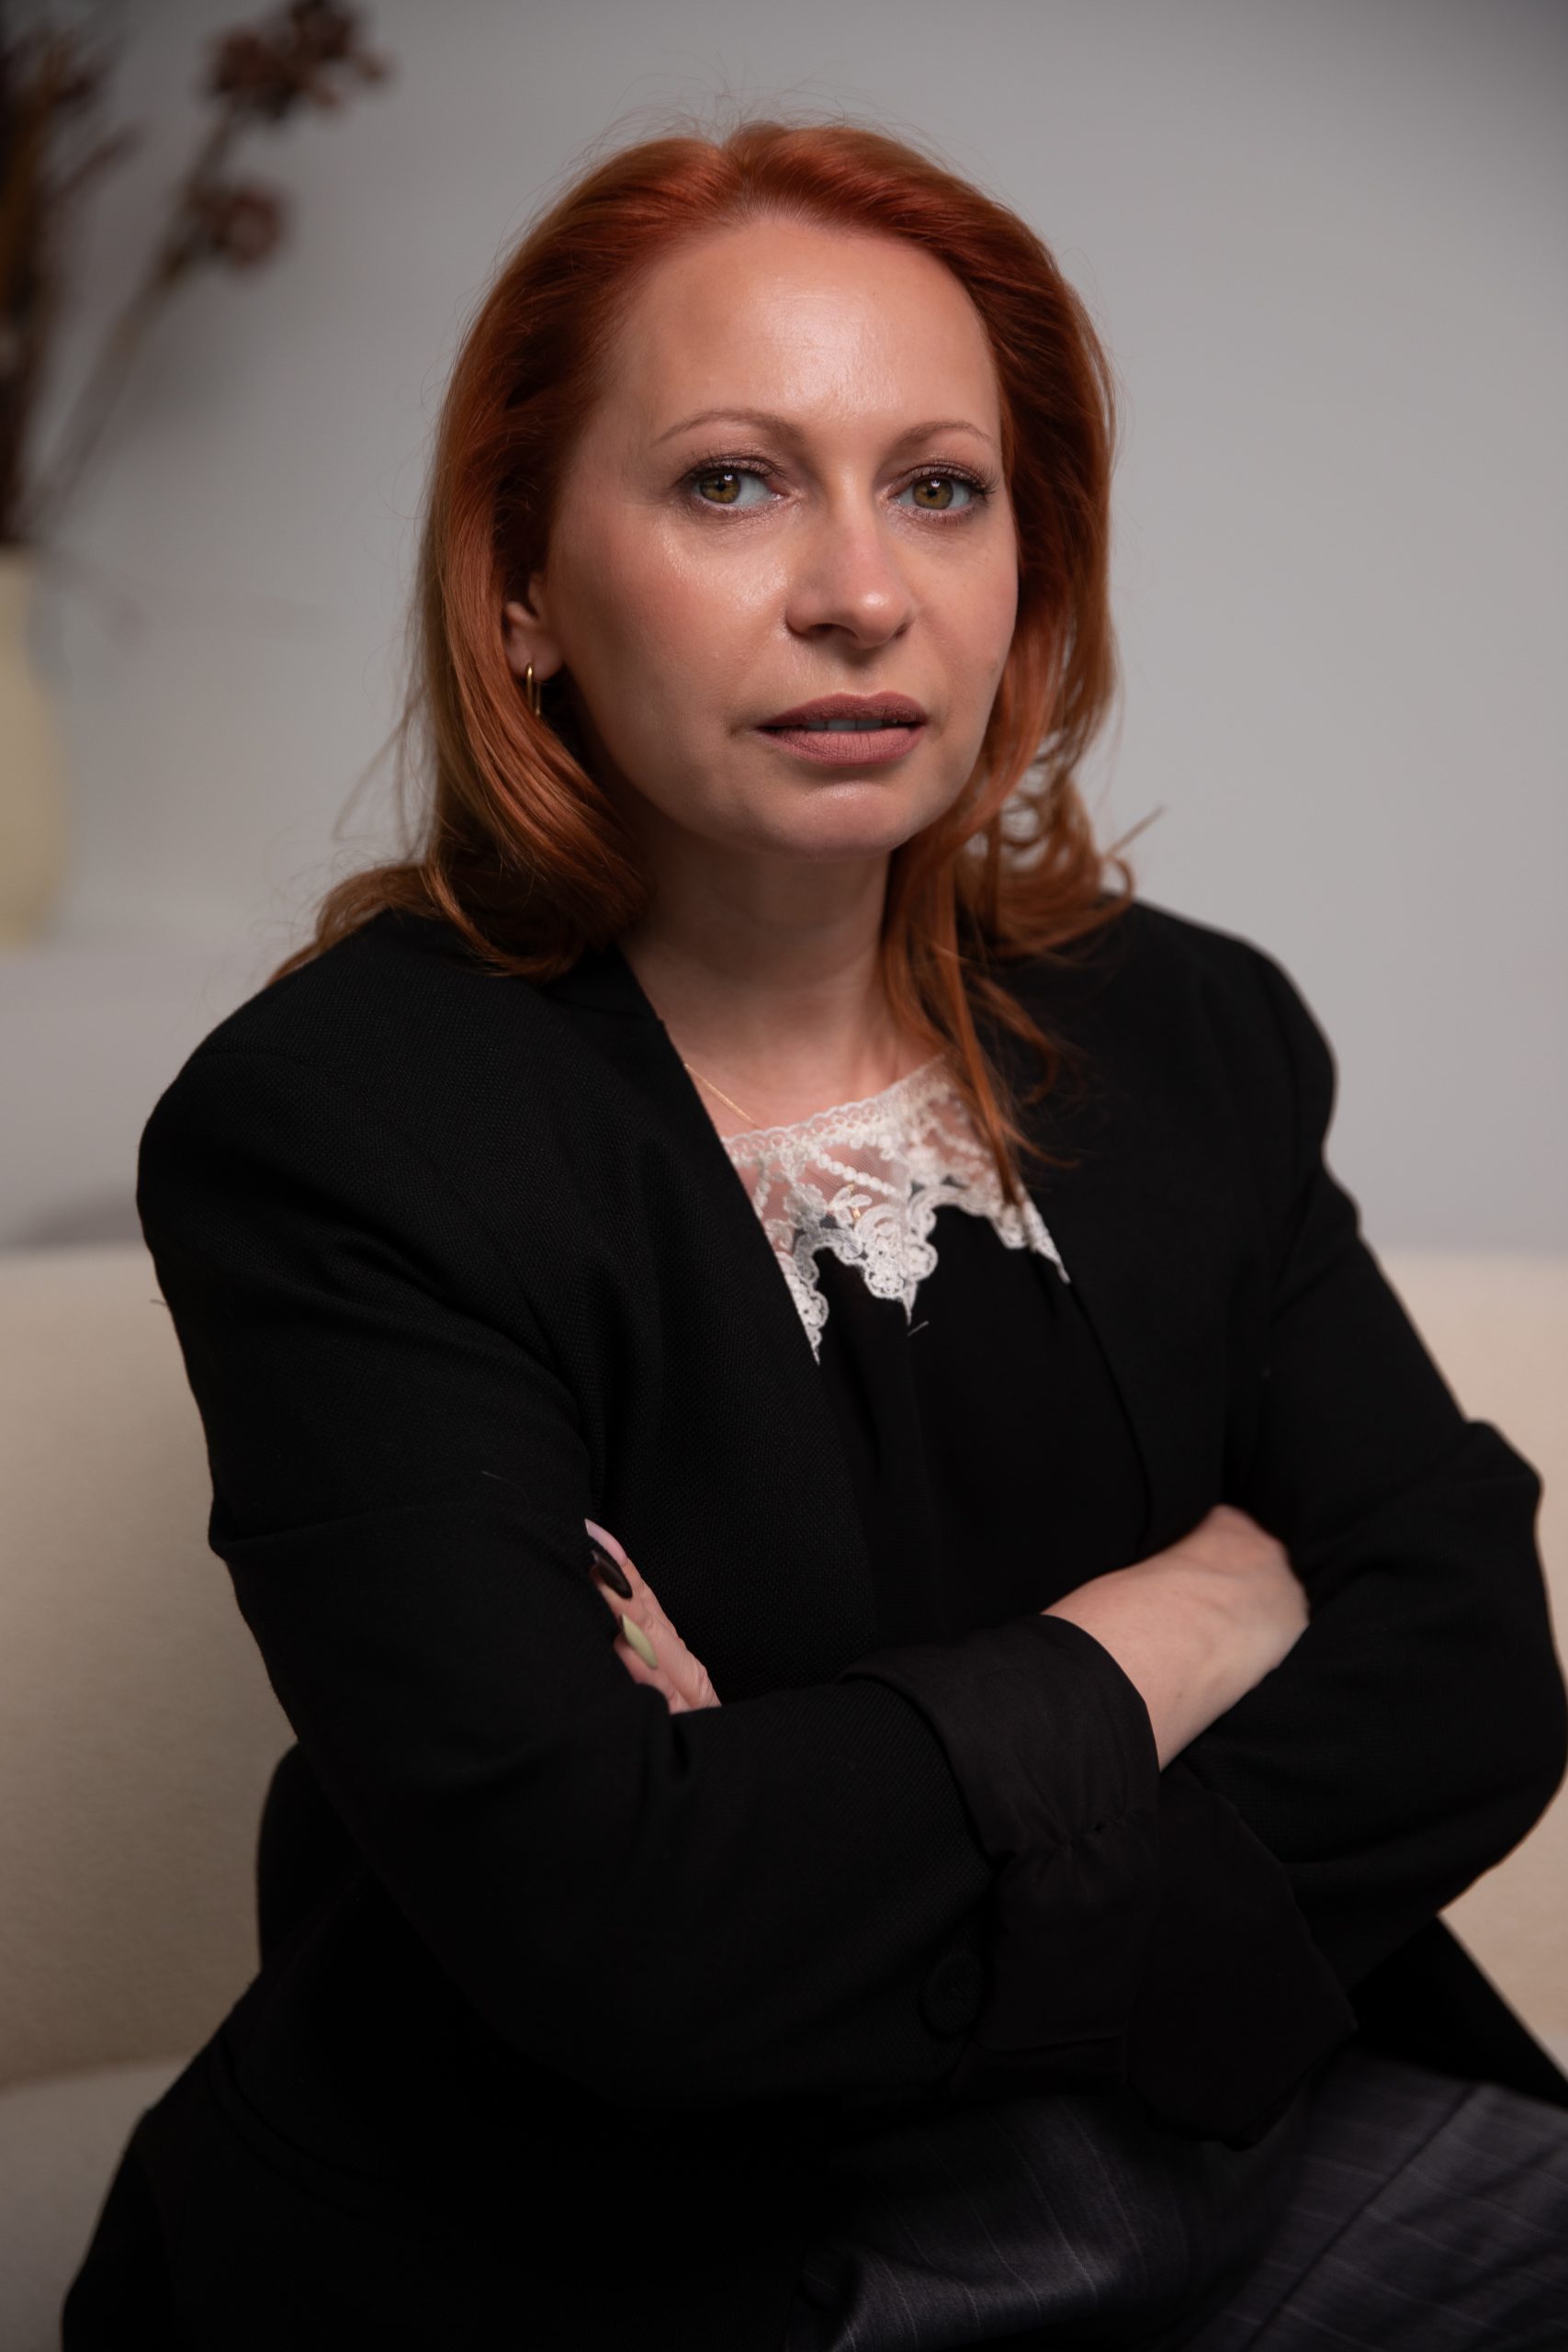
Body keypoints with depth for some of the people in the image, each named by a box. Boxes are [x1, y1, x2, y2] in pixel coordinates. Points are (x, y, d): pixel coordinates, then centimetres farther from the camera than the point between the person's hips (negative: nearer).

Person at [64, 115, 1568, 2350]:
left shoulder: (1196, 1038, 4)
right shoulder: (331, 1124, -13)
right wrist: (1194, 1613, -10)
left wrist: (862, 1862, -16)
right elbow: (598, 1920, -22)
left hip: (1190, 2133, 5)